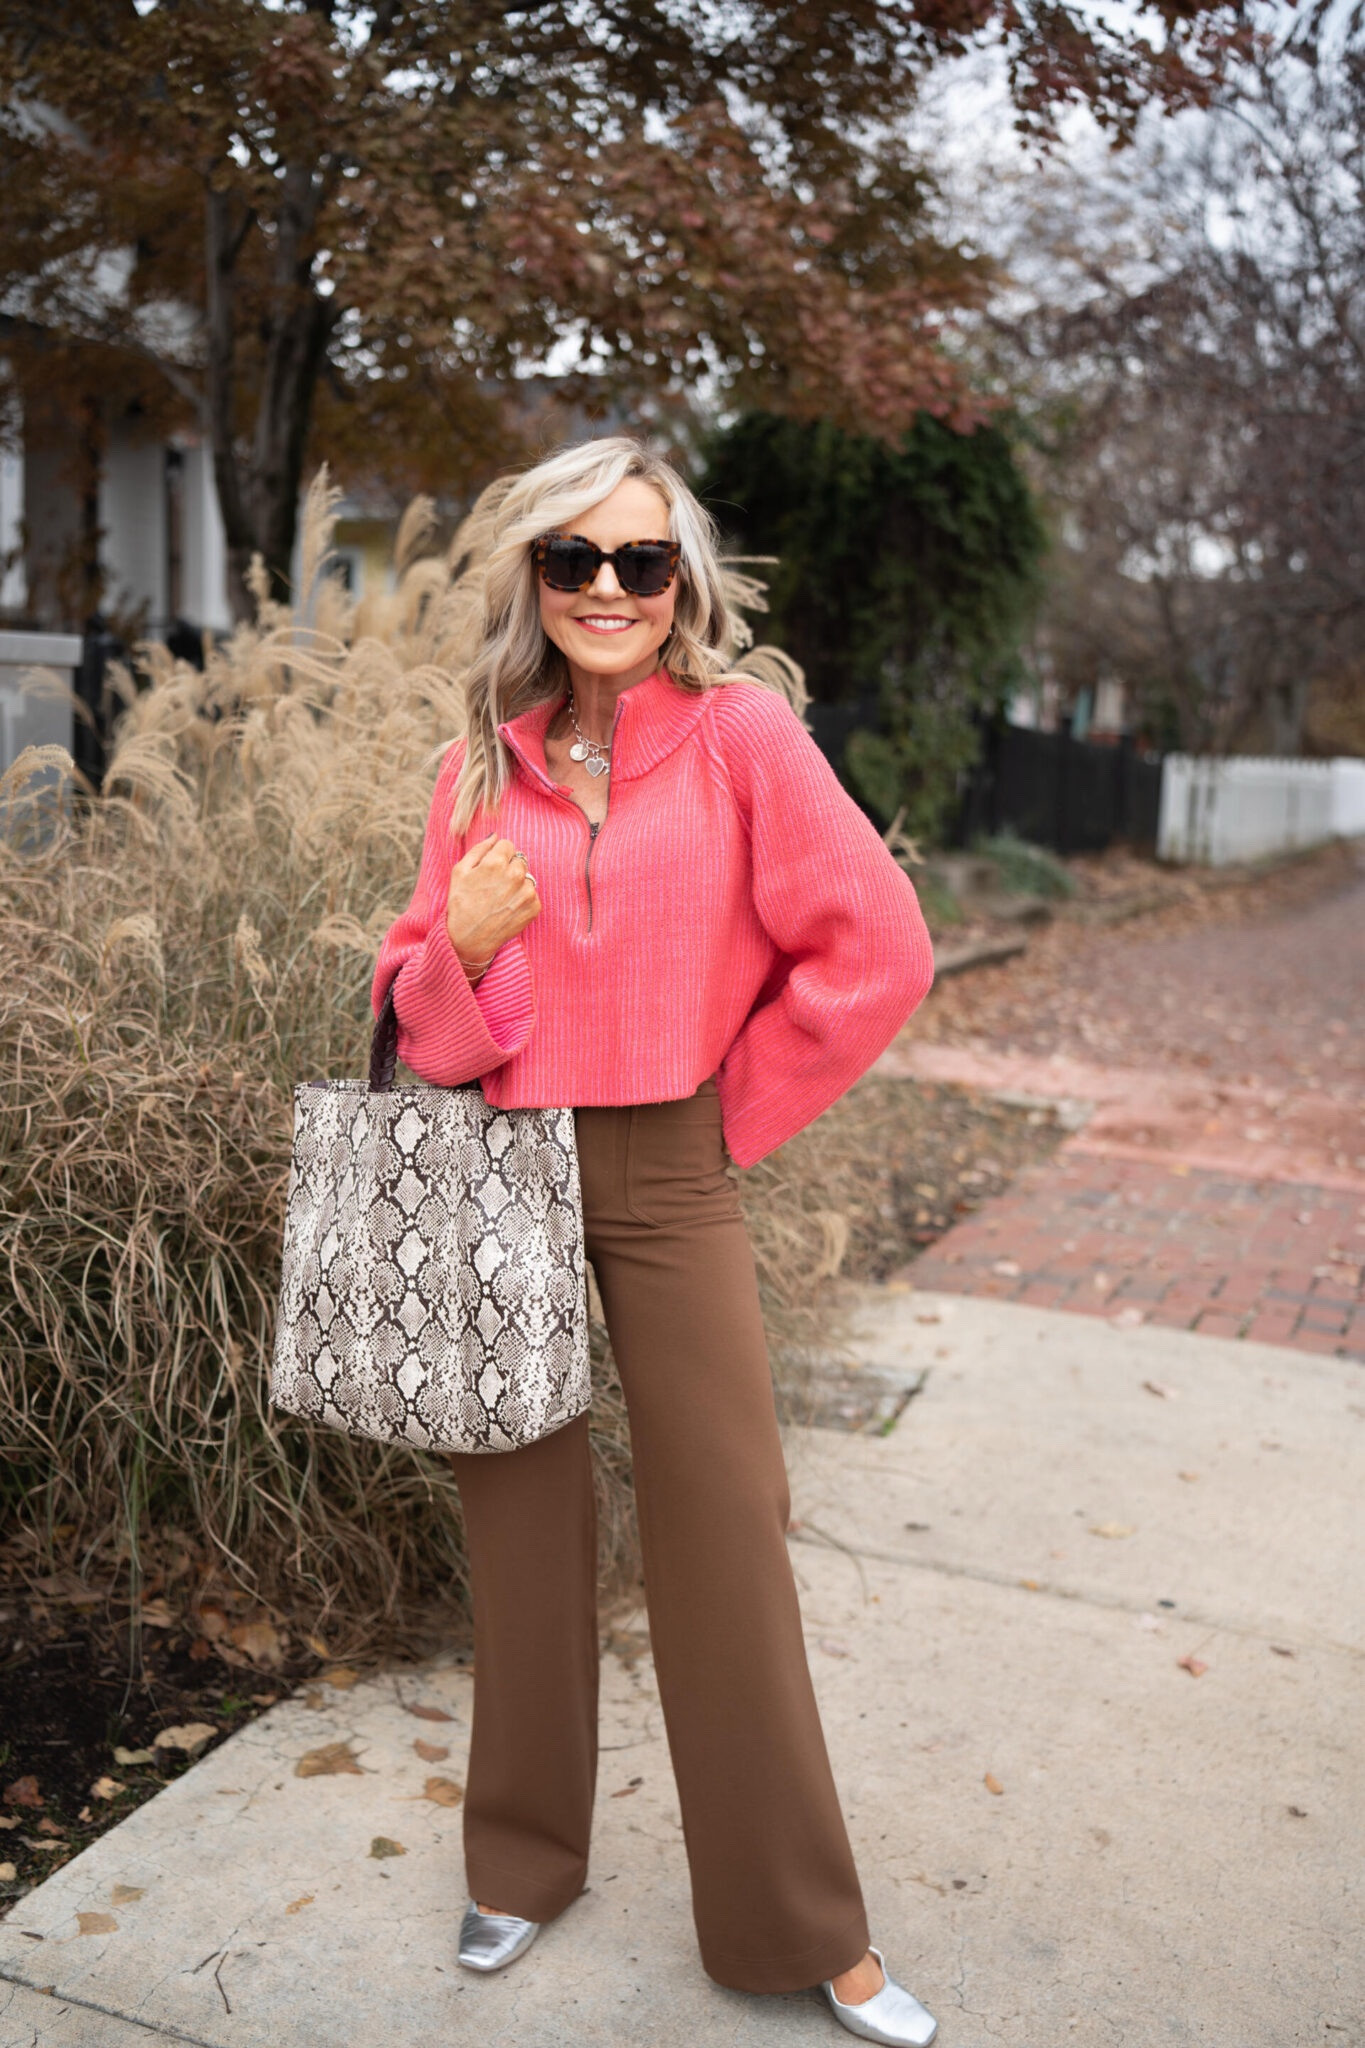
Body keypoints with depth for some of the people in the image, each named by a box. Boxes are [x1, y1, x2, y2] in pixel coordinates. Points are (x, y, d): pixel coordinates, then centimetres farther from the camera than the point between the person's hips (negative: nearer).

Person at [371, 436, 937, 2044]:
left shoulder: (743, 736, -7)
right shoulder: (480, 764, 3)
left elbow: (875, 950, -8)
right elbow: (420, 1000, 6)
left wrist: (740, 1104, -4)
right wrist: (459, 947, -16)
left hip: (667, 1180, -3)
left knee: (724, 1539, 5)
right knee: (519, 1522, 15)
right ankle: (524, 1862, 37)